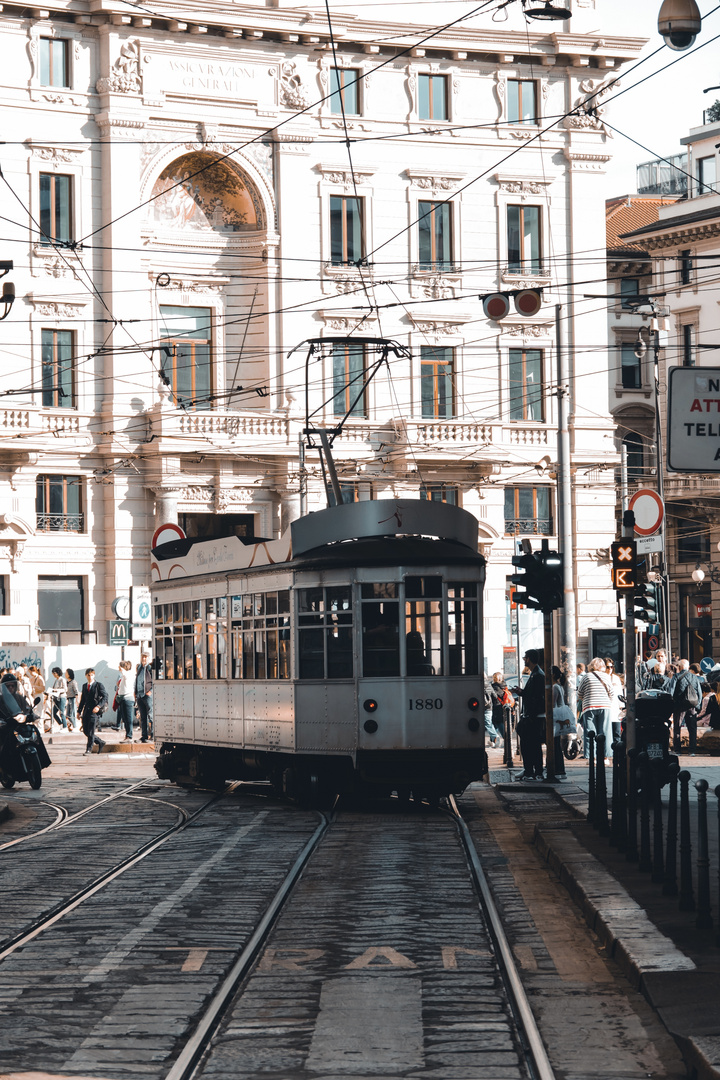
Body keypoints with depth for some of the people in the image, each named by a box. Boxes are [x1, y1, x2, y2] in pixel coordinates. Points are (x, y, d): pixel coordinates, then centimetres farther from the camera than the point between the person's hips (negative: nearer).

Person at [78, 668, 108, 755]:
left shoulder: (99, 685, -1)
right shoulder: (84, 686, 16)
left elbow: (105, 697, -7)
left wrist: (98, 706, -19)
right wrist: (79, 711, 19)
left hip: (95, 711, -6)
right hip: (86, 711, 6)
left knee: (91, 731, -10)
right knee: (86, 731, 4)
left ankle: (89, 749, -1)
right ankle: (100, 742, 21)